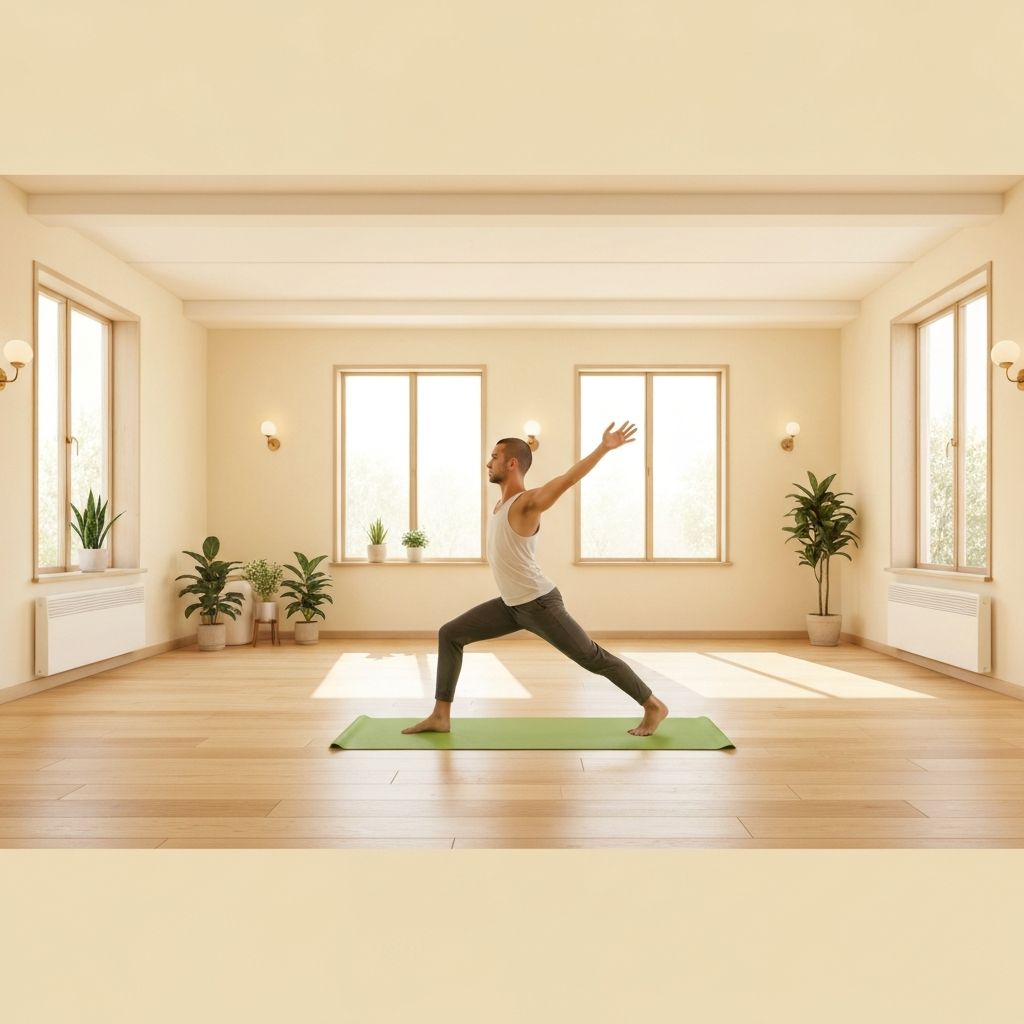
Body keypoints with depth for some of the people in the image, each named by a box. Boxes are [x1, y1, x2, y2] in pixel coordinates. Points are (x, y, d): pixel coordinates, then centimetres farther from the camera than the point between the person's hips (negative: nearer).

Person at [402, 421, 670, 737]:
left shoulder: (528, 501, -18)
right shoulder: (502, 503, 9)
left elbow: (568, 478, -32)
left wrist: (605, 447, -42)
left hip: (539, 604, -9)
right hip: (512, 605, 9)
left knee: (592, 658, 0)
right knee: (449, 635, 6)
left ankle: (654, 706, 16)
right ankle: (440, 716, 11)